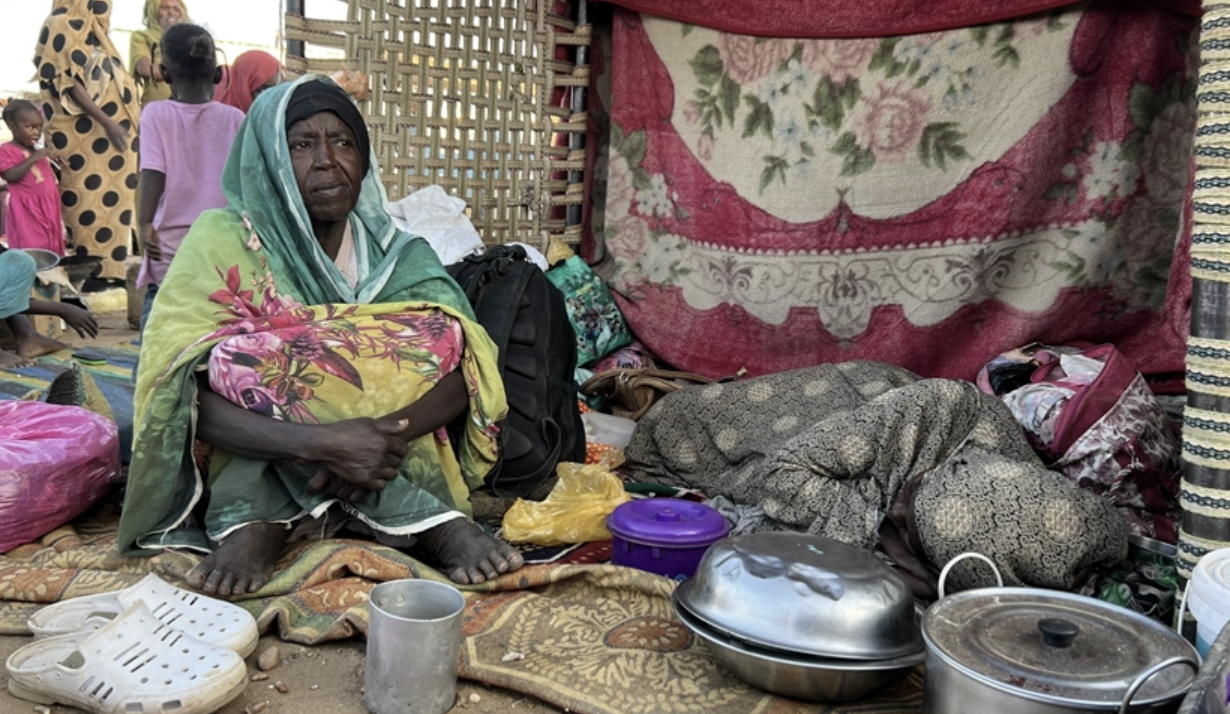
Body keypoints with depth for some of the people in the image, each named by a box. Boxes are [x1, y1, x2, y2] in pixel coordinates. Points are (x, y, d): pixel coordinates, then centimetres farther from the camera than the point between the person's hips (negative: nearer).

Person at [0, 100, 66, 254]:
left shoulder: (38, 150, 14)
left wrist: (56, 165, 4)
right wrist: (33, 158, -25)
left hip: (49, 207, 7)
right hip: (28, 210, -7)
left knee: (52, 250, 11)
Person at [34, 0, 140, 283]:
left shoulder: (89, 29, 20)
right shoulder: (62, 28, -6)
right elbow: (69, 83, -16)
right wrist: (108, 123, -22)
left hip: (104, 135, 9)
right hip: (83, 137, -9)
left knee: (110, 203, 7)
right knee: (89, 207, -8)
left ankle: (106, 272, 11)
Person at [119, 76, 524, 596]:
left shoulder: (397, 255, 3)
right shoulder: (223, 240, -5)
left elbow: (464, 371, -11)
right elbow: (183, 395, -19)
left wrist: (385, 434, -31)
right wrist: (320, 443, -34)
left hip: (396, 466, 2)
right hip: (254, 470, -1)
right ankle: (426, 519, -23)